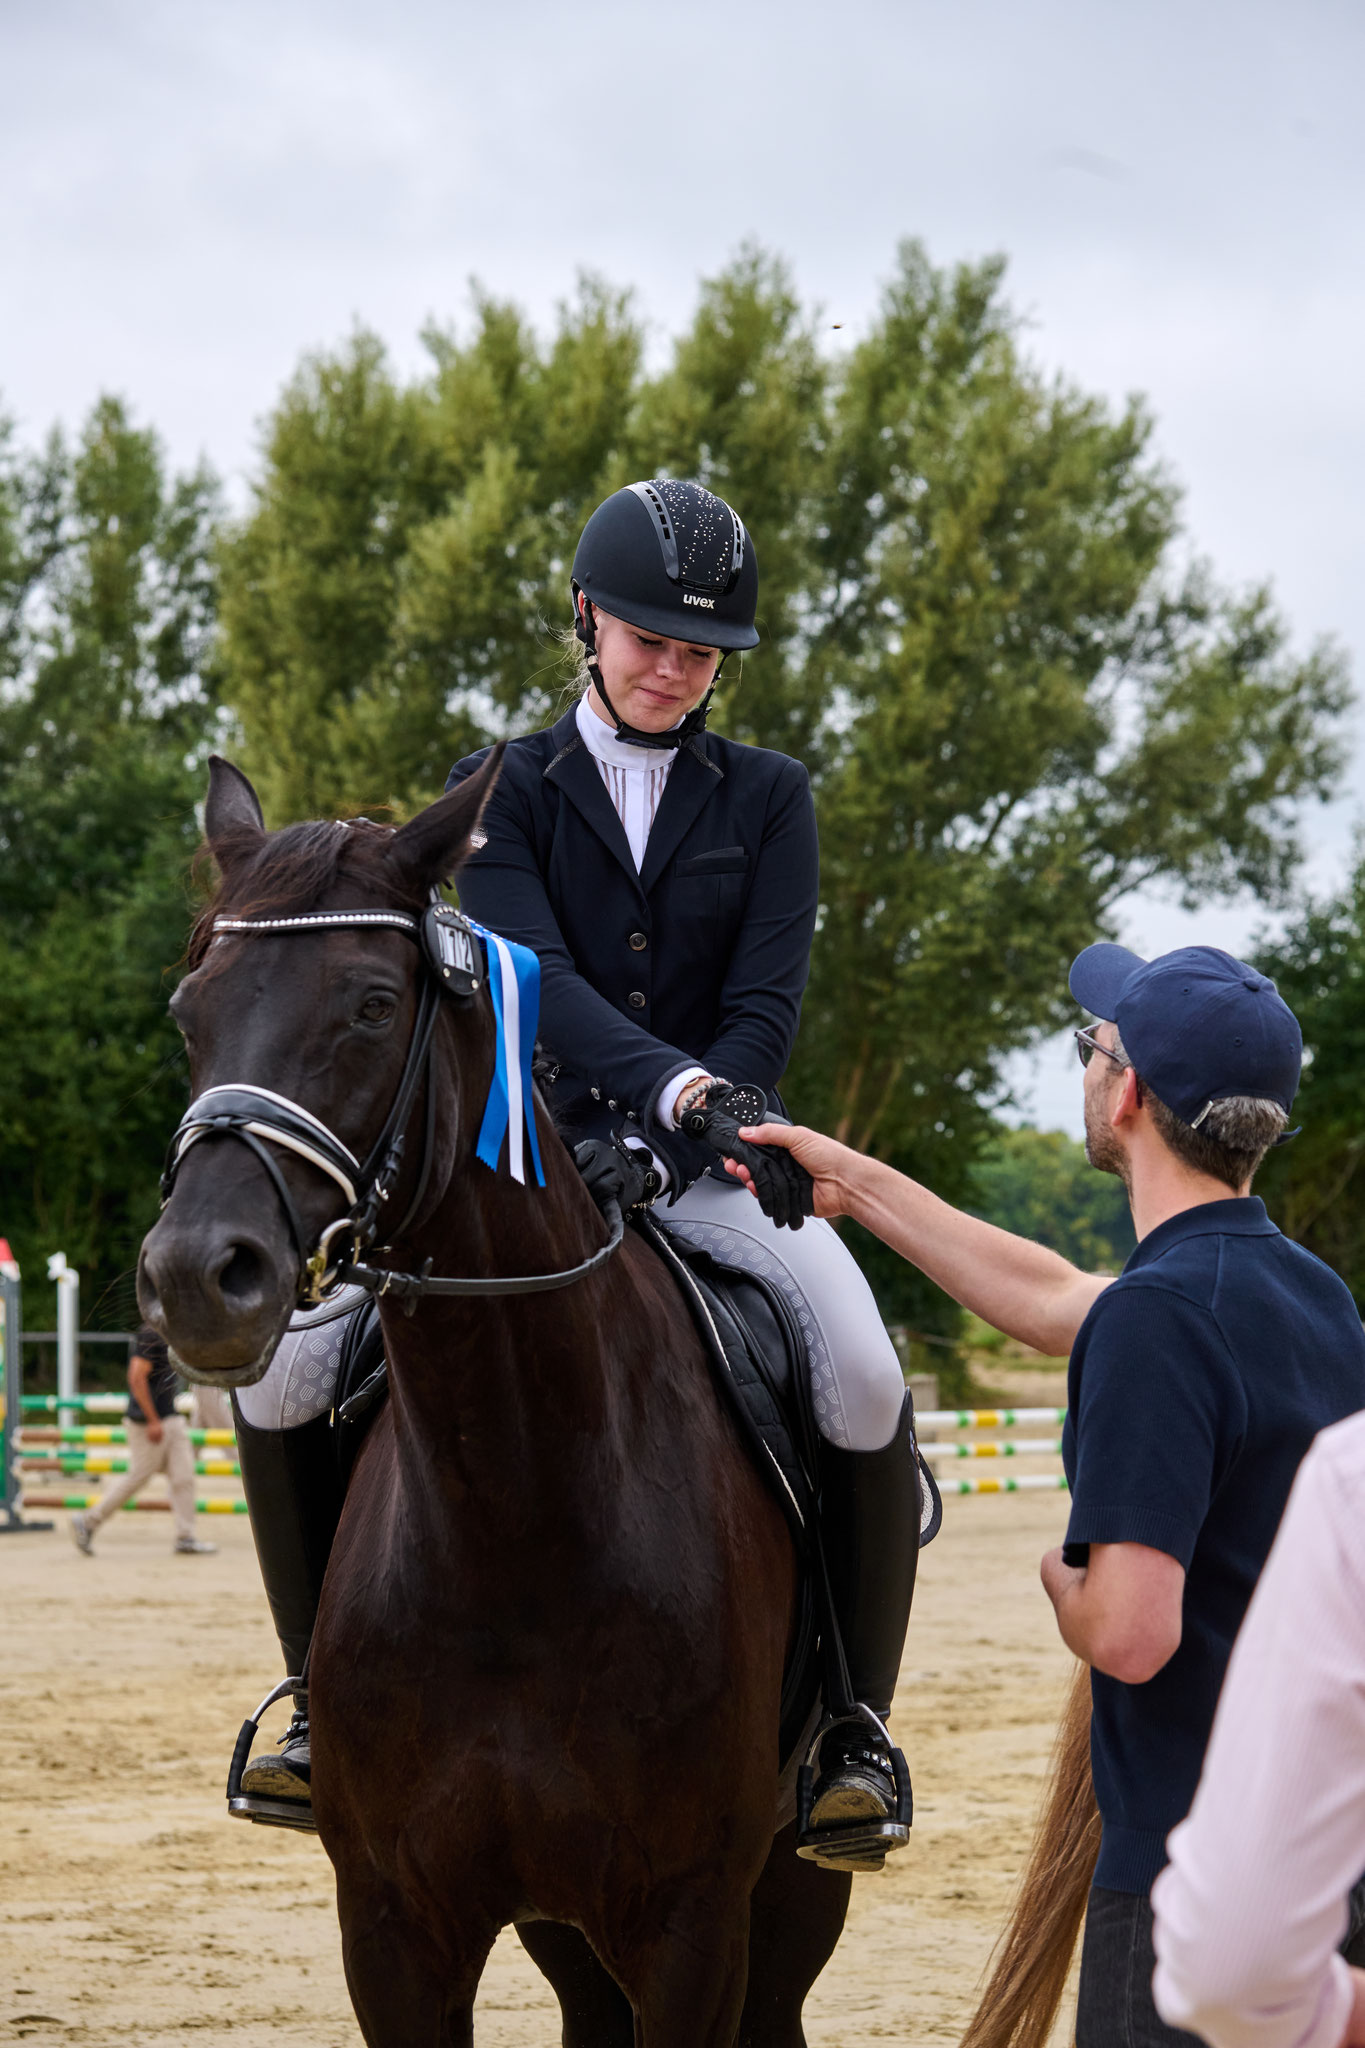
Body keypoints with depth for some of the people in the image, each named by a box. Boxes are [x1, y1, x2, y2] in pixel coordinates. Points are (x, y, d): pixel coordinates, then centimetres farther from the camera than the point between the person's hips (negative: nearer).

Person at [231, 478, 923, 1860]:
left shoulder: (767, 798, 9)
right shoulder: (506, 790, 5)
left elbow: (766, 1004, -2)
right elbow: (531, 971, -12)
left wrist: (694, 1138, -21)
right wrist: (674, 1085, -30)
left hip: (710, 1165, 0)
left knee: (867, 1385, -29)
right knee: (281, 1370, -18)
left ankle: (856, 1720, -9)